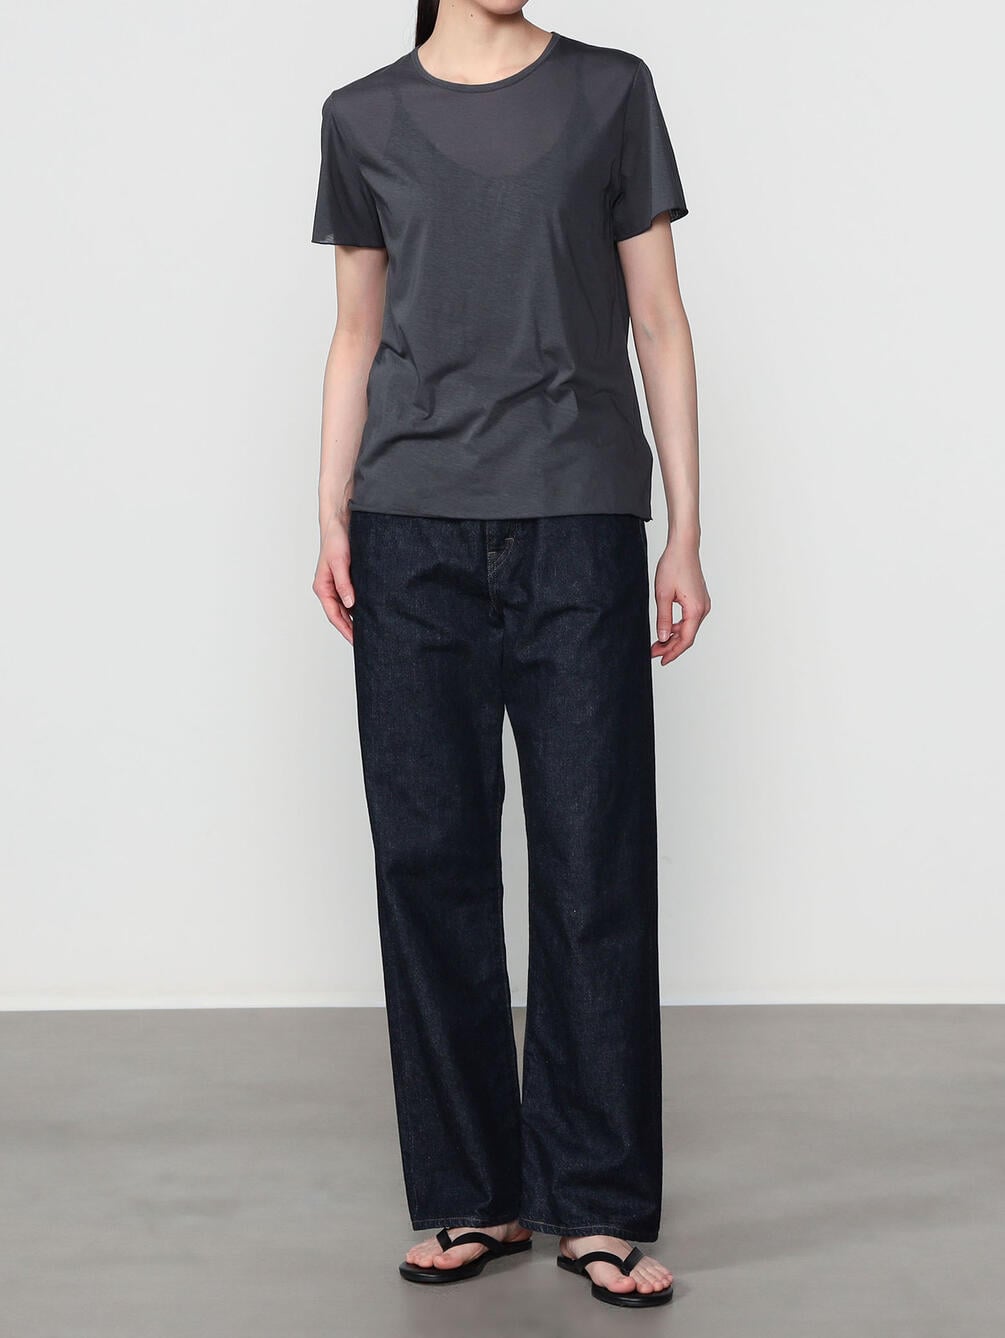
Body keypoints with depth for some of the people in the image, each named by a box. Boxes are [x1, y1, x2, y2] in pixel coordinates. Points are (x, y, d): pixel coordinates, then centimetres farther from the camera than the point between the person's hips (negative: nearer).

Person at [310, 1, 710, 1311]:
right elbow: (358, 335, 14)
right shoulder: (366, 119, 12)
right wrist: (330, 521, 4)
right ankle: (475, 1195, 13)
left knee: (595, 862, -3)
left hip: (580, 524, -1)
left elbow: (660, 322, 7)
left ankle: (598, 1203, 7)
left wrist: (687, 535, 2)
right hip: (415, 529, 1)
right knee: (433, 861, 2)